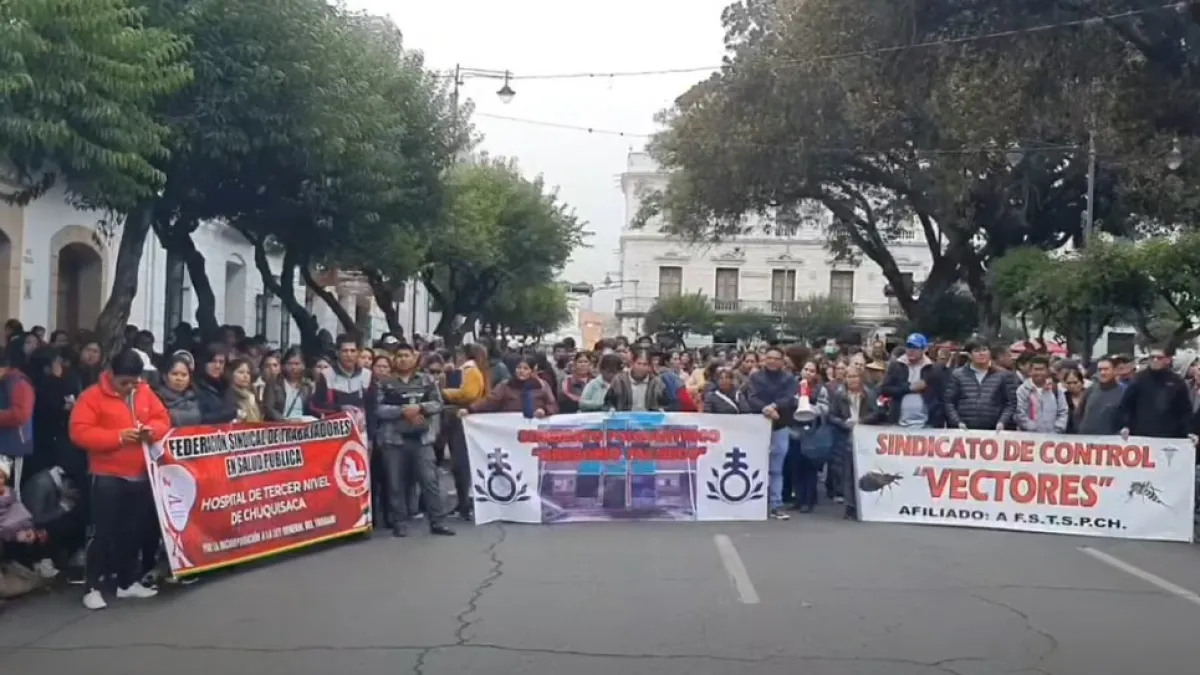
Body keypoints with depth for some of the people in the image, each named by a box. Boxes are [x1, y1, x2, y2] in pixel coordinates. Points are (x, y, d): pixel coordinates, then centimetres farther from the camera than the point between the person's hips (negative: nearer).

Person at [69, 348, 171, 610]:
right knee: (103, 531, -3)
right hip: (107, 476, -5)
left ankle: (127, 582, 24)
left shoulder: (145, 392, 7)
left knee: (134, 530, 12)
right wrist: (118, 436, -22)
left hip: (140, 474, 5)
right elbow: (79, 432, -15)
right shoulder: (93, 396, -8)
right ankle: (93, 588, 5)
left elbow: (163, 420, 11)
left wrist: (152, 430, -12)